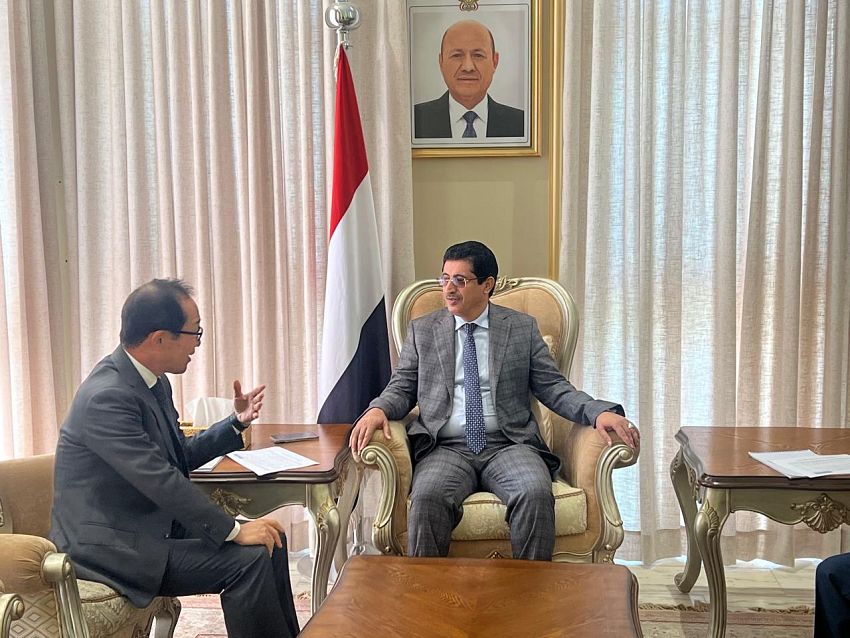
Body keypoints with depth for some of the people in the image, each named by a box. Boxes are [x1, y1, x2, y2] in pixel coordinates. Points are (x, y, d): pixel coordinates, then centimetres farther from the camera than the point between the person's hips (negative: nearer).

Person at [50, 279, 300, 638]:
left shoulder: (153, 380, 4)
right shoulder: (107, 396, -25)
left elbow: (181, 457, 16)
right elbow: (160, 480, -28)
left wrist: (237, 422, 6)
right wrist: (234, 530, -23)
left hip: (154, 521, 9)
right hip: (111, 545, -9)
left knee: (270, 539, 2)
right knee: (248, 559, -20)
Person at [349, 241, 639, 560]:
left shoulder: (522, 328, 12)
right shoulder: (422, 330, 15)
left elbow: (553, 387, 9)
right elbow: (401, 388, 14)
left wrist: (601, 412, -9)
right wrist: (377, 410, -9)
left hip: (508, 446, 0)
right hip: (446, 448, 0)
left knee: (537, 493, -31)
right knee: (427, 497, -32)